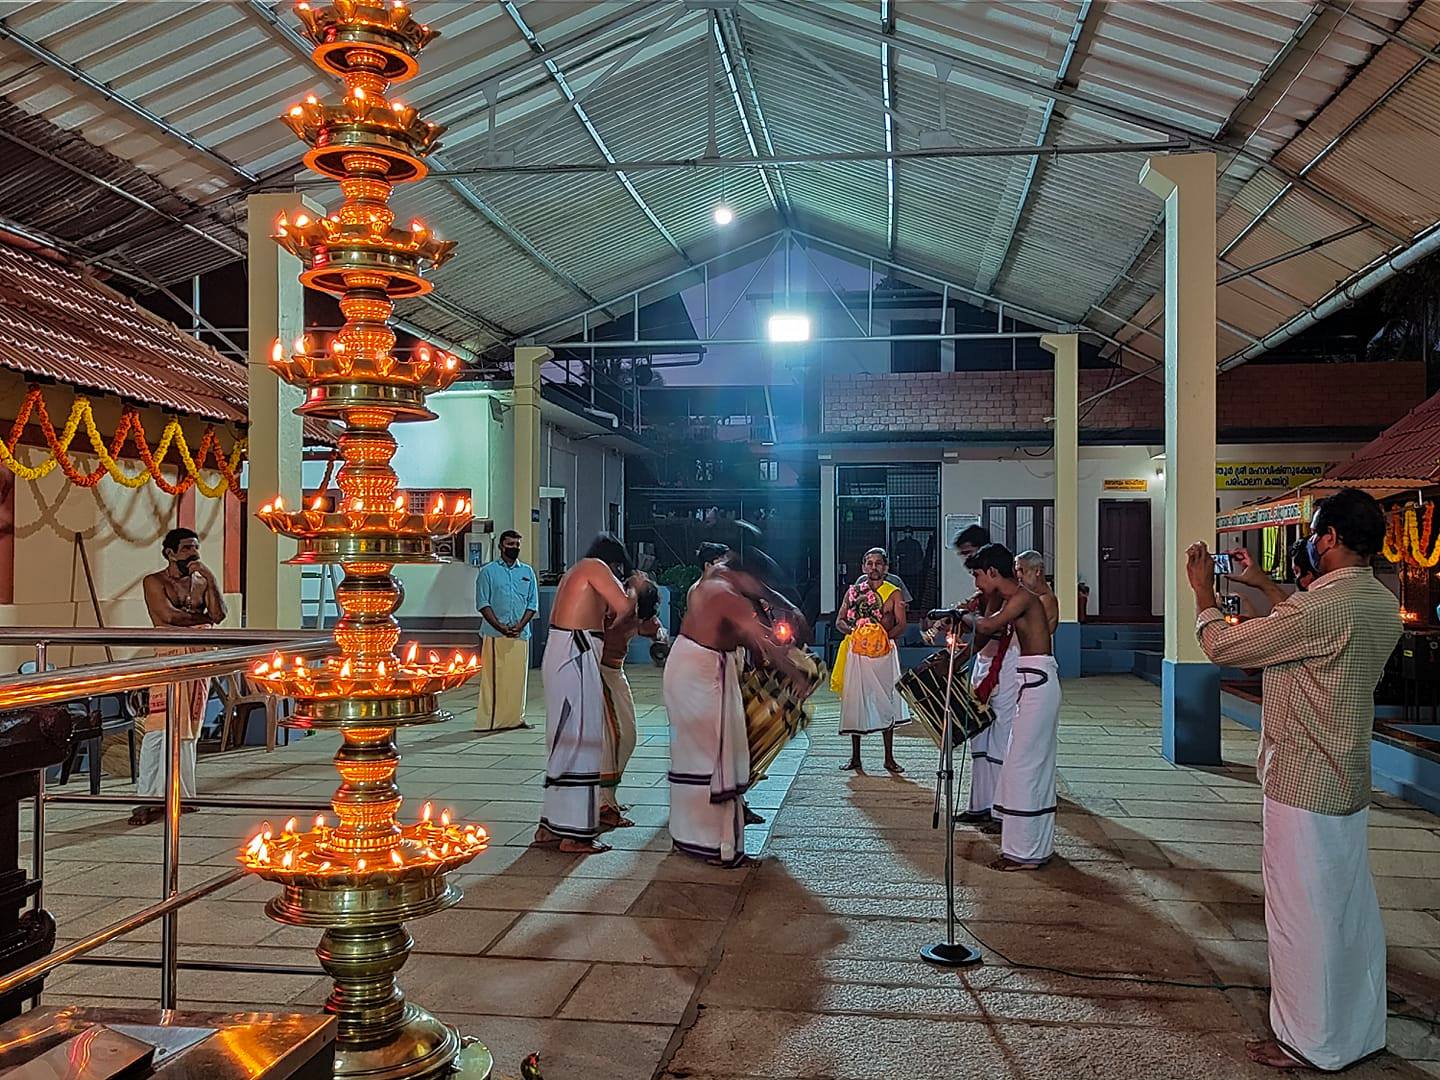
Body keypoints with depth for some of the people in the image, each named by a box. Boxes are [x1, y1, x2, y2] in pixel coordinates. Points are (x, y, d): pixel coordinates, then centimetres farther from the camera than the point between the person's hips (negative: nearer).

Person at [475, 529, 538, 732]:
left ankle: (517, 717, 12)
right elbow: (483, 604, -2)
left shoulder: (527, 572, 13)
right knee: (493, 677, -4)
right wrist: (501, 627, -12)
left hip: (520, 634, 3)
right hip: (494, 634, -3)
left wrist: (520, 626, -6)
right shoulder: (488, 571, 3)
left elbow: (533, 604, 10)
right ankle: (491, 720, 0)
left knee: (518, 676, 4)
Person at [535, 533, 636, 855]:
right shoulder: (596, 567, -5)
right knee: (580, 740, -4)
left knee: (565, 741, 15)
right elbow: (624, 607, -14)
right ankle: (574, 833, 1)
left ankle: (551, 826, 21)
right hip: (574, 658, -10)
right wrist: (634, 591, 3)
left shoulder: (576, 571, 22)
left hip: (561, 656, 10)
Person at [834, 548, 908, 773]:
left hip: (884, 652, -1)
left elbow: (901, 625, -1)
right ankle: (855, 757, 12)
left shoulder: (894, 593, 5)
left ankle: (889, 758, 10)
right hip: (857, 652, 1)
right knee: (855, 702, 2)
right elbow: (839, 621, 8)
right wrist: (853, 630, -12)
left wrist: (885, 635, -19)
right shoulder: (853, 592, 10)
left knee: (886, 703, 1)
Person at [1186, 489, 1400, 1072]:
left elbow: (1222, 646, -16)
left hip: (1302, 784, -9)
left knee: (1301, 914, 4)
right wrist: (1262, 585, 29)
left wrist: (1203, 588, 0)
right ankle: (1361, 1029, 34)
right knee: (1352, 909, 19)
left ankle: (1309, 1044, 16)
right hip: (1350, 782, 9)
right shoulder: (1383, 604, 4)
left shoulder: (1323, 607, -24)